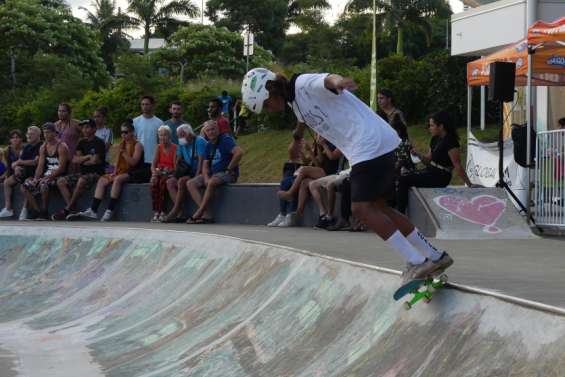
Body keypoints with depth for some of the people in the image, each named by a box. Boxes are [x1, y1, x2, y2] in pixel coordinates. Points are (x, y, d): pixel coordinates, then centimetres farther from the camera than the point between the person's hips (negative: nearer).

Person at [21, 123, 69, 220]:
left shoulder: (61, 146, -9)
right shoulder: (43, 147, 13)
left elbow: (61, 168, -16)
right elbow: (40, 166, 10)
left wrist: (47, 177, -22)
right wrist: (36, 178, -8)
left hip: (58, 176, -8)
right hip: (46, 175, 8)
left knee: (43, 184, -37)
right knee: (25, 186, -8)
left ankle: (44, 212, -23)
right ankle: (37, 211, -9)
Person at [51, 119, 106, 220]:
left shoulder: (99, 143, -7)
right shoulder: (82, 142, 15)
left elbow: (94, 161, -15)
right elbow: (74, 160, 7)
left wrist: (81, 160, 2)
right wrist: (88, 157, -9)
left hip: (96, 173, -8)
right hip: (83, 173, 8)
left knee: (82, 181, -37)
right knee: (61, 181, -9)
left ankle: (67, 210, -27)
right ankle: (72, 209, -21)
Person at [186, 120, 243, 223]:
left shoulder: (226, 139, -10)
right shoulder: (209, 145, 14)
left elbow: (239, 152, -26)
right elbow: (205, 165, 13)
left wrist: (229, 169, -20)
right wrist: (206, 178, -8)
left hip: (227, 174, -8)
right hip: (212, 174, 8)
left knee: (212, 182, -37)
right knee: (191, 184, -8)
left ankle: (198, 214, -29)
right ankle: (206, 214, -22)